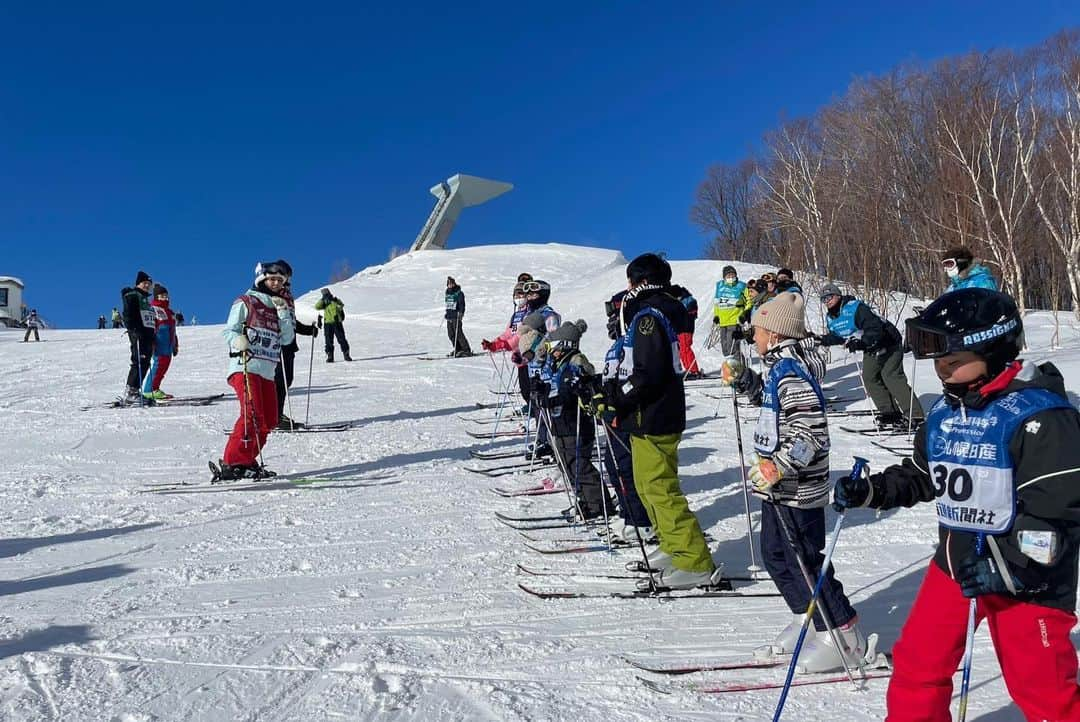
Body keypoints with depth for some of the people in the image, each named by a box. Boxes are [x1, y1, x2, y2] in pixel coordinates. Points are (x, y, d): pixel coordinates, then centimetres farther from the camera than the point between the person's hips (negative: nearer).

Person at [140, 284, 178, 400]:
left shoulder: (169, 311, 23)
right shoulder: (153, 309, -3)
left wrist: (175, 345, 25)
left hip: (168, 346, 9)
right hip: (159, 345, -9)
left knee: (164, 367, 6)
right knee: (157, 364, -14)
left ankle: (154, 388, 12)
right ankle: (149, 390, -12)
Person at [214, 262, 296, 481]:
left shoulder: (280, 306, 21)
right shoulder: (246, 302, 4)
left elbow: (287, 339, 11)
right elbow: (229, 330, 0)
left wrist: (283, 312, 2)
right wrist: (238, 340, -22)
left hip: (268, 371, 7)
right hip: (245, 367, -7)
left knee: (269, 419, 6)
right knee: (252, 415, -20)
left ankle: (247, 462, 16)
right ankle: (231, 464, -18)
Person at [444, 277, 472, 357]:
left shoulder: (459, 293, -7)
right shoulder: (447, 292, 15)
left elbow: (462, 304, -11)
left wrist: (460, 312, -21)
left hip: (456, 316, -8)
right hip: (449, 317, 8)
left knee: (458, 333, -10)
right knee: (451, 334, 7)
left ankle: (466, 350, -4)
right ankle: (457, 349, 18)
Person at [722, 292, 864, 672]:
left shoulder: (790, 371, -21)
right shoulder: (781, 367, 9)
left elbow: (812, 431, -28)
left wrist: (779, 466, -34)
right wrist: (742, 378, 17)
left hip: (796, 489, -10)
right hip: (779, 485, 11)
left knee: (805, 561, 0)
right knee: (775, 555, 19)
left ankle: (845, 637, 13)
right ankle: (807, 623, 31)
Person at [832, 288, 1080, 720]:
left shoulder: (1039, 414, -18)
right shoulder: (944, 413, 5)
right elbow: (921, 477, 18)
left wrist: (1008, 568, -27)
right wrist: (867, 491, 3)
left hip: (1025, 579, -7)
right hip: (955, 566, 7)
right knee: (916, 665, 13)